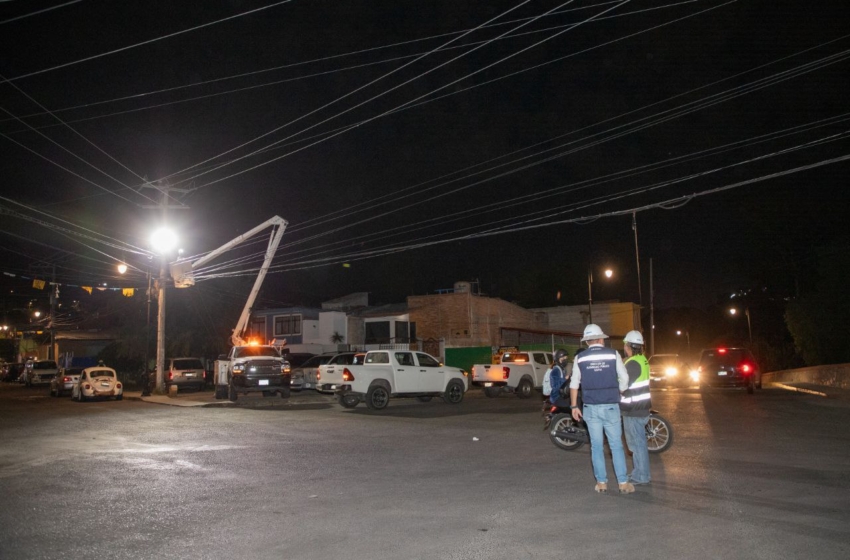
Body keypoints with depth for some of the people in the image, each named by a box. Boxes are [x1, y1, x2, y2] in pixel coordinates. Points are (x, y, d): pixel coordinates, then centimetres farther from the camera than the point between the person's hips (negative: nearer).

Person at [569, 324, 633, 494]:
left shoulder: (580, 358, 0)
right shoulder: (613, 354, -2)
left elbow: (574, 384, 2)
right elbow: (624, 379, 1)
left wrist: (574, 406, 9)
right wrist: (619, 395, 17)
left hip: (591, 408, 1)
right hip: (611, 406, -1)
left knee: (596, 446, 8)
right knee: (616, 445, 5)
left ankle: (601, 482, 12)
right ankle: (623, 482, 6)